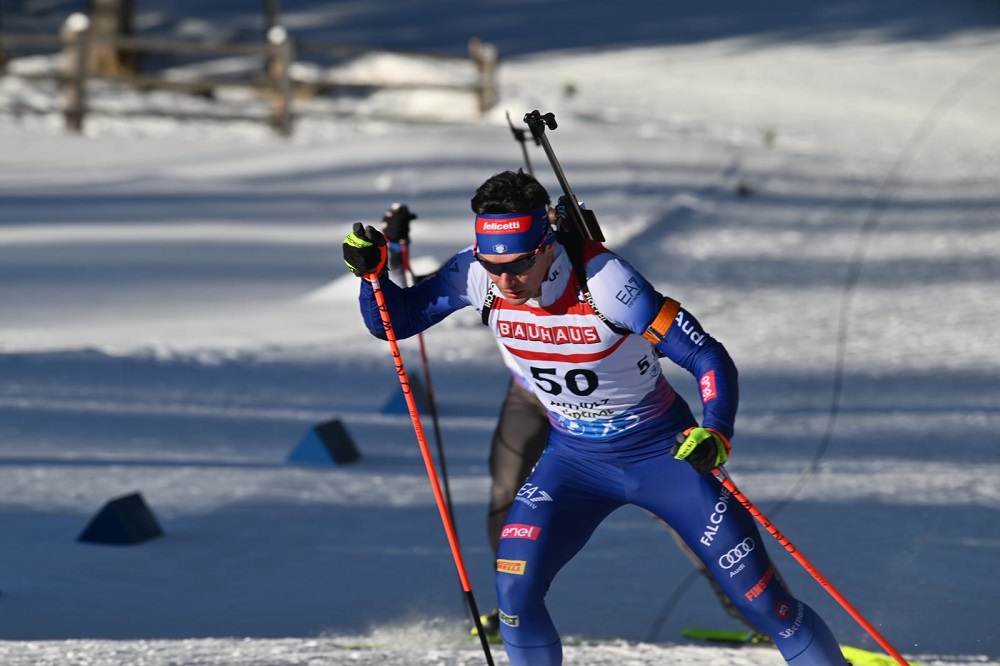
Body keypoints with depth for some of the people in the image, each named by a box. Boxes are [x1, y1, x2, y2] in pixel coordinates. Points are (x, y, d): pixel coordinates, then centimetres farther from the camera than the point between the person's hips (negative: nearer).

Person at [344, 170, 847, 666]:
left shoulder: (603, 282, -30)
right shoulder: (478, 277, -18)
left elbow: (709, 359, -25)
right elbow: (393, 321, -5)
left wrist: (715, 434, -42)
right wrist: (372, 271, -25)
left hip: (663, 453, -4)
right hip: (573, 458, 4)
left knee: (762, 600, -4)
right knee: (515, 592, -16)